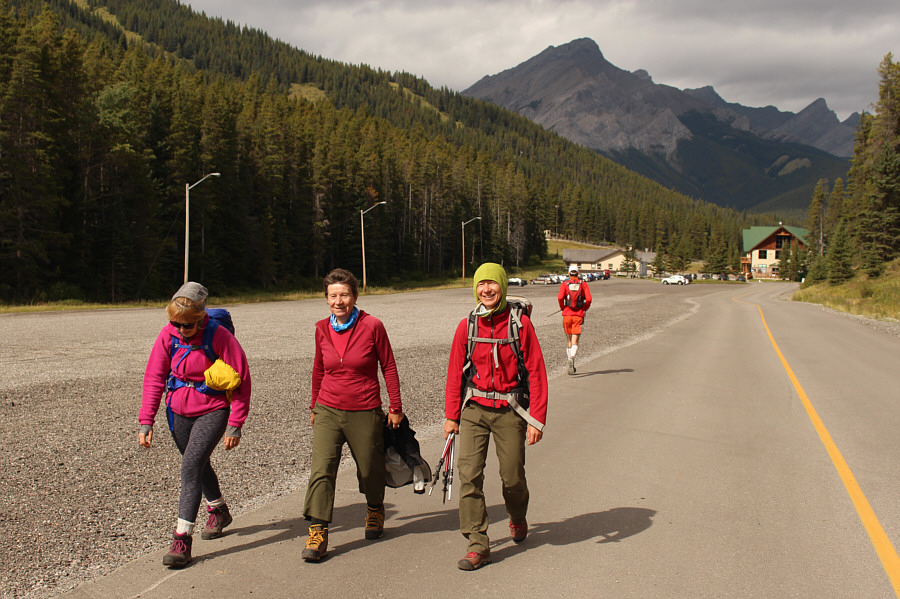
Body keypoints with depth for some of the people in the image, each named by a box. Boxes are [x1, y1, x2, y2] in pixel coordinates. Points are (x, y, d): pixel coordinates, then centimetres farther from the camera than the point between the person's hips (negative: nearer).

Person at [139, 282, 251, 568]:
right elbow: (154, 377, -3)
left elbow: (241, 380, -15)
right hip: (179, 410, 5)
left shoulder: (218, 336, -22)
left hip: (212, 410, -5)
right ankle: (218, 511, 46)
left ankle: (182, 538, -10)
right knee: (199, 465, 21)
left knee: (191, 466, -17)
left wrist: (235, 425, -14)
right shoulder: (168, 334, -9)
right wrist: (146, 420, -9)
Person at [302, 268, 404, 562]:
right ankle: (317, 533, -3)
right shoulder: (322, 329, 1)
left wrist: (395, 407, -1)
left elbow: (388, 367, -3)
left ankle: (375, 510, 42)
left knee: (370, 469, 13)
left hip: (365, 412, -2)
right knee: (321, 469, -11)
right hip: (328, 411, 2)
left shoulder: (372, 326, -10)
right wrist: (314, 405, 21)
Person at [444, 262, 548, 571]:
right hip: (474, 409, 2)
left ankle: (518, 519, 41)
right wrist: (451, 416, 6)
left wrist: (537, 418, -8)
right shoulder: (467, 326, 2)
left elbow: (536, 372, -4)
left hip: (509, 411, -1)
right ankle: (478, 545, 4)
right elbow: (455, 373, 8)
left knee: (512, 476, 8)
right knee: (469, 474, -7)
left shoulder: (521, 323, -4)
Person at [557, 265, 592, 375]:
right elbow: (588, 299, -7)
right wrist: (585, 308, 11)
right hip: (579, 315, -1)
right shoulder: (583, 284, 5)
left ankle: (569, 361, 18)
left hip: (567, 314, 1)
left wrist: (562, 308, 5)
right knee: (575, 342, -5)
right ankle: (572, 358, -30)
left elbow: (560, 297, -12)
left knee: (568, 340, 15)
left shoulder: (564, 284, 4)